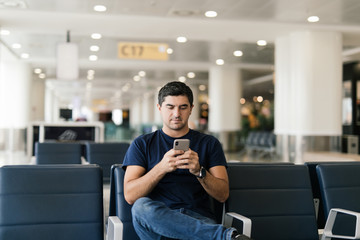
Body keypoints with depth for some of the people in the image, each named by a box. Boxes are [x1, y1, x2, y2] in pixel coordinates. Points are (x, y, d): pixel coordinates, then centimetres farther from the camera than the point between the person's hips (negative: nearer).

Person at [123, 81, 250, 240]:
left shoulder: (209, 143, 17)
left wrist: (199, 171, -13)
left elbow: (223, 195, 7)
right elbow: (130, 196, 0)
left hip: (199, 220, -3)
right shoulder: (141, 144, 13)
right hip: (158, 221, 3)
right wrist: (161, 168, -16)